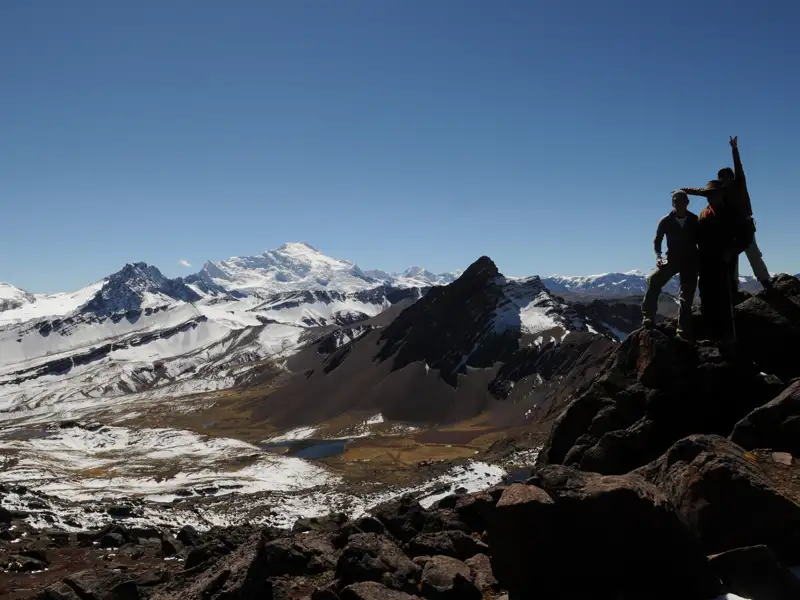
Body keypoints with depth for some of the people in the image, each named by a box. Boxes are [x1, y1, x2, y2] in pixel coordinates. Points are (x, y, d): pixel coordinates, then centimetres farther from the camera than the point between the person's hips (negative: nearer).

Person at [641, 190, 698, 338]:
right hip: (672, 259, 0)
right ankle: (648, 316, -20)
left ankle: (684, 329, 10)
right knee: (654, 279, -25)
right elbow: (657, 240, 4)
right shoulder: (666, 222, -6)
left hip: (690, 261, 0)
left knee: (687, 296, 1)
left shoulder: (695, 221, -5)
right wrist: (658, 256, -12)